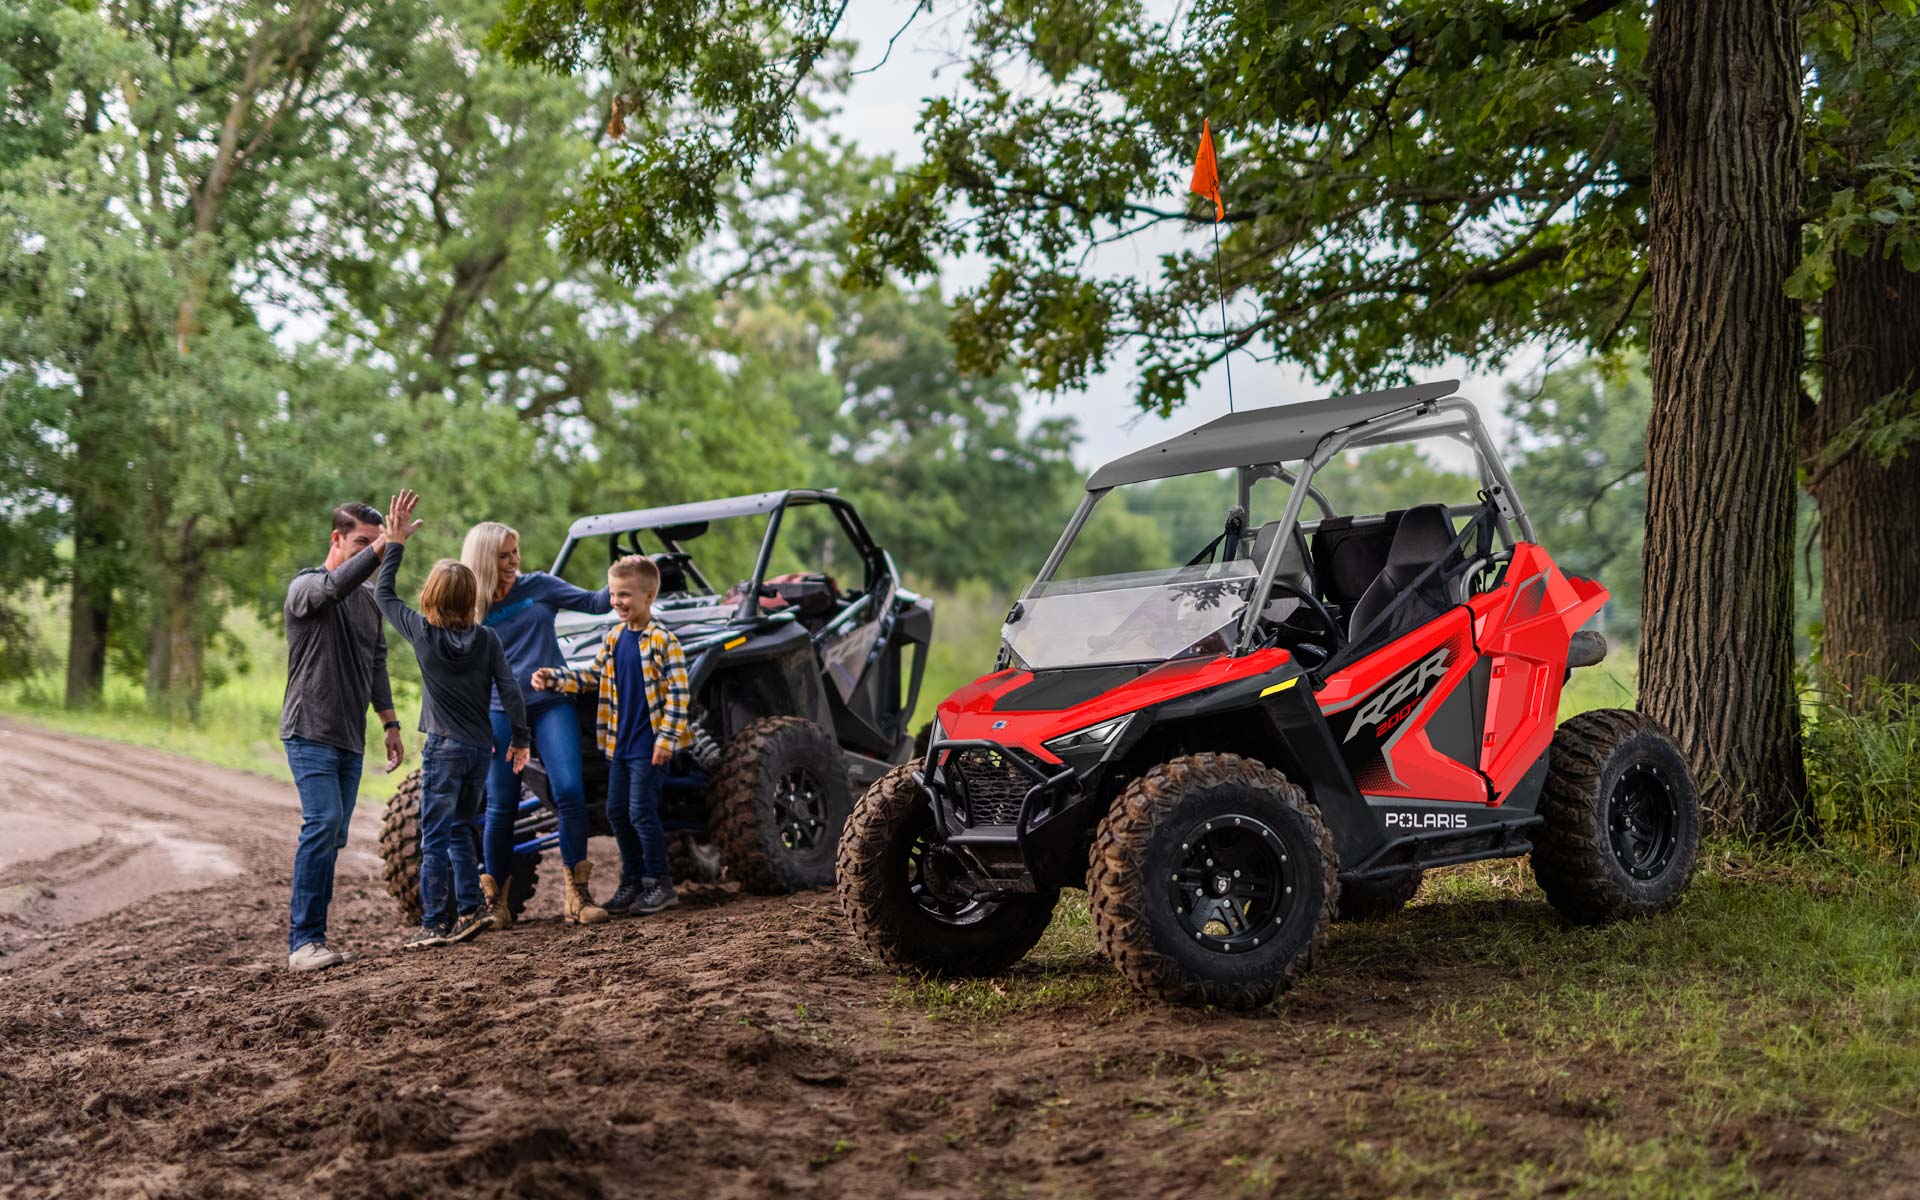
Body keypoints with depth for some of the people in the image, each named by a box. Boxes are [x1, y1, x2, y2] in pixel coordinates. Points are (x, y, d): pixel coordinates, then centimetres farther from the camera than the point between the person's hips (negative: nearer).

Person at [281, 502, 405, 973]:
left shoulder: (369, 596, 15)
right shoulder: (306, 586, -7)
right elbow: (336, 585, -31)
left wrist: (390, 724, 19)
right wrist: (384, 544, -40)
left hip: (351, 738, 7)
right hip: (310, 732, -7)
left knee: (332, 837, 5)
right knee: (323, 823, -19)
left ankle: (312, 938, 9)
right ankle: (304, 941, -18)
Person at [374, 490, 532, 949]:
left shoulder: (422, 632, -8)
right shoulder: (487, 638, -1)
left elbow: (383, 593, 2)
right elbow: (509, 690, -1)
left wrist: (396, 541, 4)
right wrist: (520, 739, 8)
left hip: (444, 749, -4)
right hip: (481, 748, 4)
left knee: (435, 837, 1)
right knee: (461, 830, 17)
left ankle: (435, 923, 0)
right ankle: (471, 909, 12)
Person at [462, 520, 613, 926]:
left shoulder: (538, 586, 5)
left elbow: (593, 602, 3)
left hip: (551, 704, 0)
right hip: (500, 713, 0)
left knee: (569, 791, -15)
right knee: (502, 806, 0)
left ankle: (577, 893, -8)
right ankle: (495, 899, 16)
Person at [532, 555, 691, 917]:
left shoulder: (663, 640, -13)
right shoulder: (612, 638, 9)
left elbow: (678, 693, -14)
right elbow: (592, 676, 15)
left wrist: (667, 738, -18)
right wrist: (554, 678, 2)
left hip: (649, 746, -7)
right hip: (619, 744, 7)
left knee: (642, 812, -6)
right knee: (617, 812, 10)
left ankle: (659, 884, 6)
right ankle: (633, 881, 22)